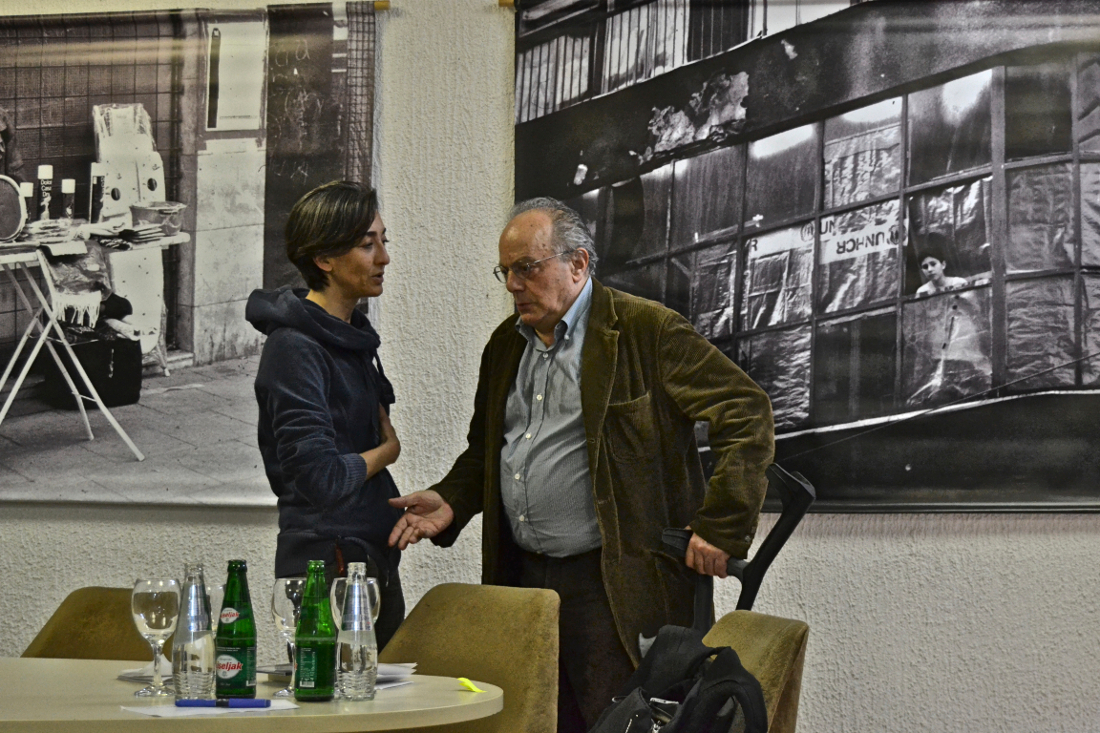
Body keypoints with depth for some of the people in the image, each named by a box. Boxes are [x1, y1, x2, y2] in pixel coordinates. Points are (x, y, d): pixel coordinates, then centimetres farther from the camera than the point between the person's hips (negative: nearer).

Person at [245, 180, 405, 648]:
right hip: (326, 561, -9)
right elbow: (321, 478, -20)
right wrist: (386, 450, -3)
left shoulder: (352, 335, 14)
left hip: (374, 556, 9)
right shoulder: (293, 347, -14)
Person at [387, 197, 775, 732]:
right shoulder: (506, 344, 16)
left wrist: (719, 528, -14)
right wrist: (451, 500, 7)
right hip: (524, 580, 7)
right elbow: (485, 449, 28)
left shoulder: (647, 331, -7)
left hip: (613, 587, -7)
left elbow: (746, 412, -10)